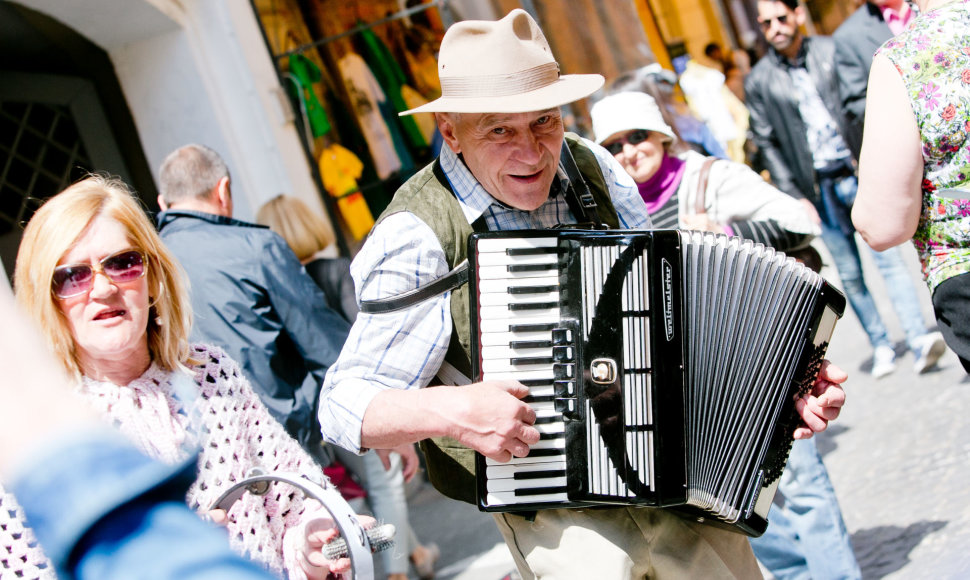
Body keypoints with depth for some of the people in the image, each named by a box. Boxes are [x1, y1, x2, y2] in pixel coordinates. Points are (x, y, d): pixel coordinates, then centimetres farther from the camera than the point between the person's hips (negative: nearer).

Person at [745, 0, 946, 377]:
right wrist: (794, 197, -4)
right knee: (849, 274, 4)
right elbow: (768, 145, 3)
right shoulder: (759, 82, 2)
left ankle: (918, 340, -11)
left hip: (858, 174, 0)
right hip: (818, 188, 1)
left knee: (887, 257, -9)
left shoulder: (832, 51, 3)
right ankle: (881, 346, 15)